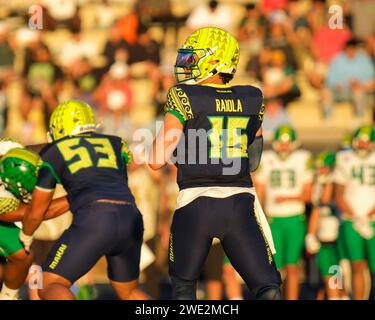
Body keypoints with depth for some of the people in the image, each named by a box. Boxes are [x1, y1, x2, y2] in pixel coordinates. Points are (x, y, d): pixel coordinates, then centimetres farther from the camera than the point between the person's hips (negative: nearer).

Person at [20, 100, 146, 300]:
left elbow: (35, 213, 22)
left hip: (95, 222, -5)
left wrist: (26, 235, 43)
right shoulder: (116, 145, 27)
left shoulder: (53, 153, 17)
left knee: (50, 287, 0)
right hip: (132, 219, 5)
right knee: (128, 292, 26)